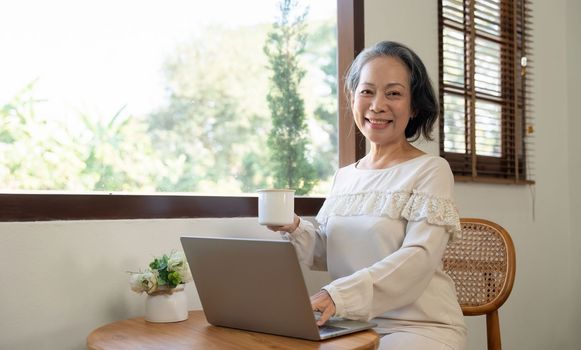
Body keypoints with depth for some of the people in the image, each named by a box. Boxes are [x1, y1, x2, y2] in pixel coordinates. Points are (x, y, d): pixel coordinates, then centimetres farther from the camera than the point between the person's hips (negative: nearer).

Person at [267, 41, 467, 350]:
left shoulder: (431, 170, -6)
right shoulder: (343, 176, 12)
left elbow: (419, 257, -19)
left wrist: (339, 294, -31)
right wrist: (295, 230, -8)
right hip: (352, 324, 5)